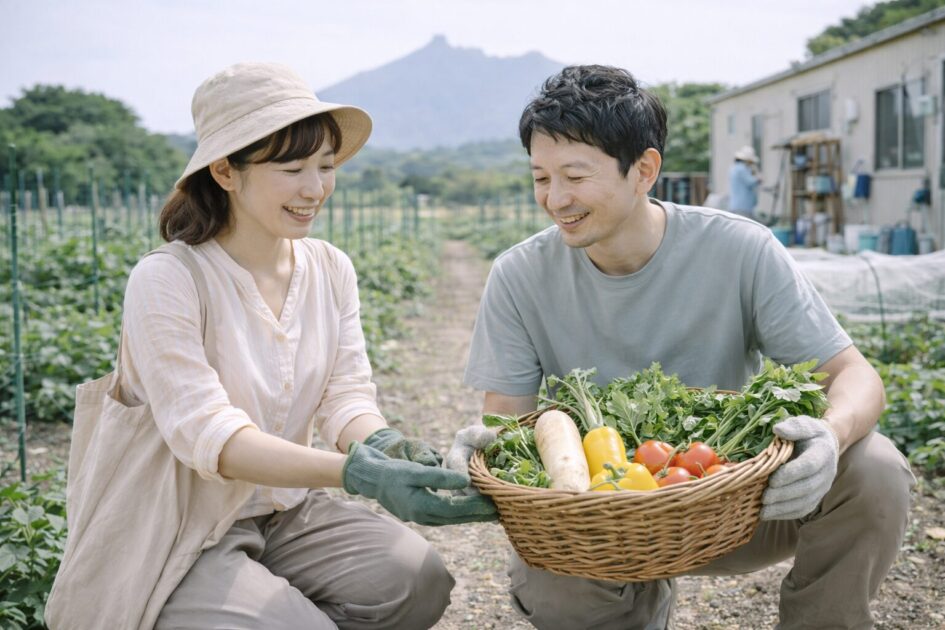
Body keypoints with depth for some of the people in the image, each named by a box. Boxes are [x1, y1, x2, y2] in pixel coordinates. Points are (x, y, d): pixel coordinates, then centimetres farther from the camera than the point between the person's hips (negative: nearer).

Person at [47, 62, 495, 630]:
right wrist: (355, 472, -40)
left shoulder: (332, 270, 2)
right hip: (185, 528, -5)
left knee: (420, 580, -17)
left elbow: (347, 393, -4)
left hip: (289, 510, 5)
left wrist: (381, 443, -30)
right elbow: (204, 433, -27)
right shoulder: (166, 282, -18)